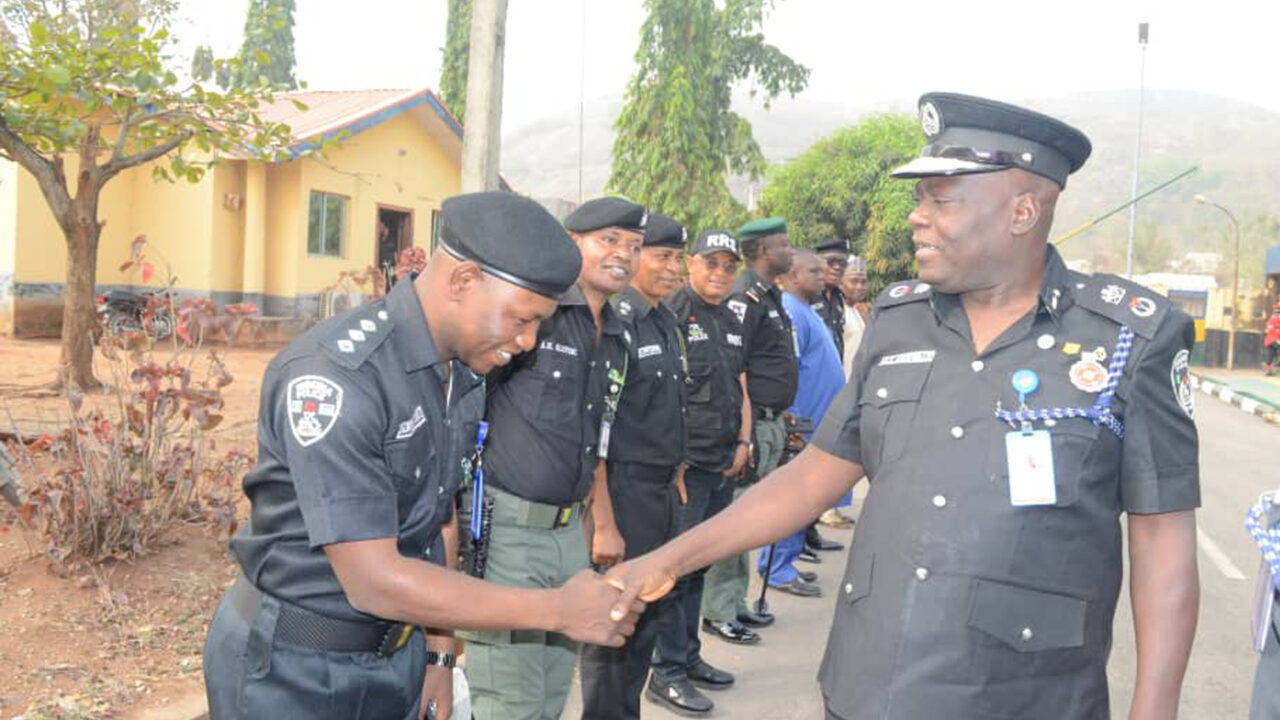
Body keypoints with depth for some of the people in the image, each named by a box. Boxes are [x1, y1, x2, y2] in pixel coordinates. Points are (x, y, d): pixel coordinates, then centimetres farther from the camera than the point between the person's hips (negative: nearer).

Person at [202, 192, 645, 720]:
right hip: (290, 670, -6)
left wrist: (438, 654, 8)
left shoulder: (466, 375, 0)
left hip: (397, 653, 7)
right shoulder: (332, 375, -26)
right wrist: (559, 611, -23)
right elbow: (373, 581, -28)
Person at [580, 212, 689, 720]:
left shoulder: (667, 321, 13)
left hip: (663, 487, 9)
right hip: (626, 485, -9)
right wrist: (602, 508, -19)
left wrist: (675, 469, 18)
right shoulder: (615, 320, -15)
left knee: (646, 618, 17)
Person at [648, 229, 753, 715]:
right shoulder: (671, 314, -10)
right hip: (683, 466, -8)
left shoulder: (732, 323, 17)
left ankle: (688, 657, 27)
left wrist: (743, 443, 9)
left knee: (698, 564, 16)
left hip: (724, 467, 8)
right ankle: (667, 673, 6)